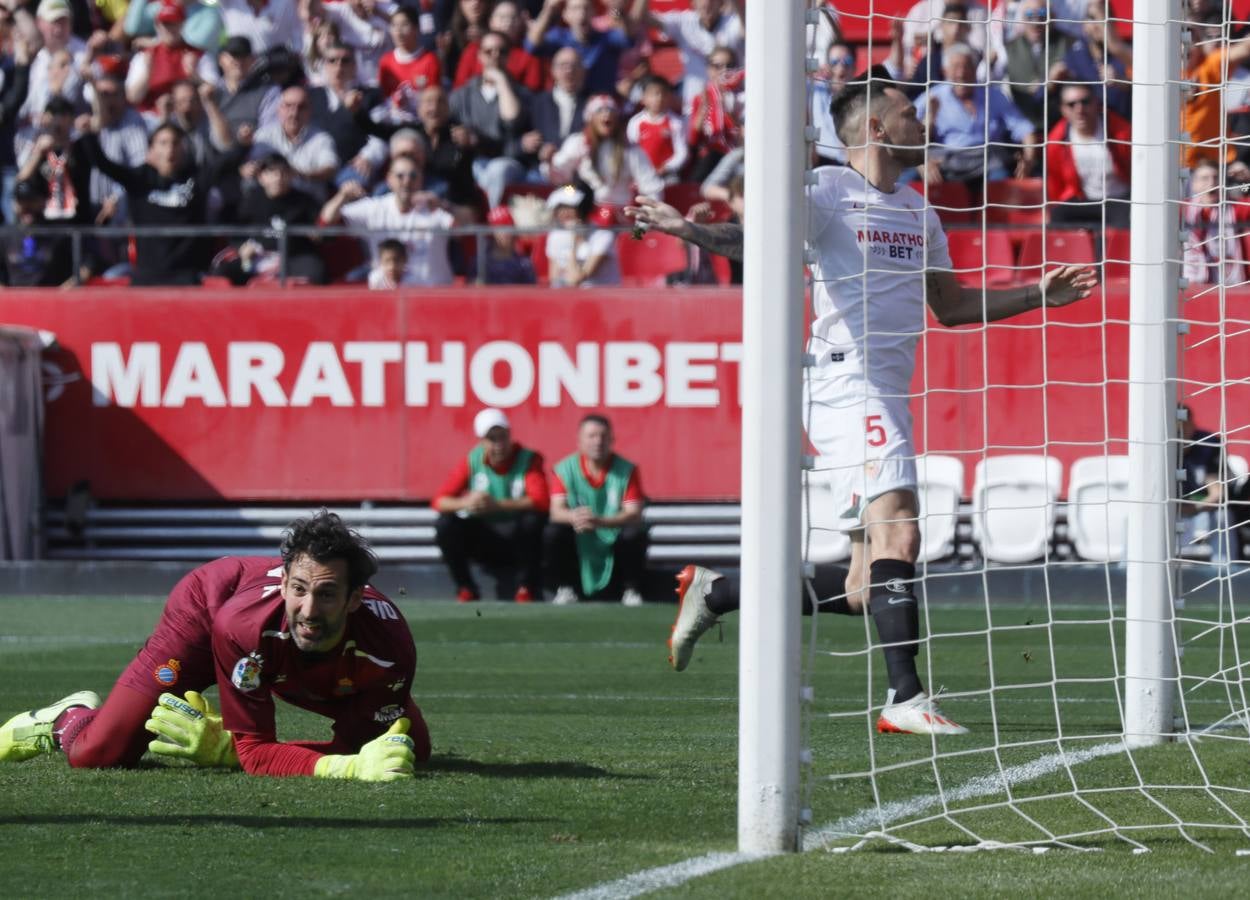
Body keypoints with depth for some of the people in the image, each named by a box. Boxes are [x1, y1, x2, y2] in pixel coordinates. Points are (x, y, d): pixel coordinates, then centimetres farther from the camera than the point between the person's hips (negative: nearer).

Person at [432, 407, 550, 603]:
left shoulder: (528, 460, -10)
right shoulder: (472, 461, -3)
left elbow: (541, 501, -27)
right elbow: (439, 501, -9)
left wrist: (497, 505, -38)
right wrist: (465, 503, -33)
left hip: (517, 539, -2)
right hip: (481, 538, 2)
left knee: (533, 520, -33)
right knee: (445, 524, -23)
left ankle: (526, 587, -14)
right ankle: (465, 589, -7)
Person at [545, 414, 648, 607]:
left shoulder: (627, 470, -6)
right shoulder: (564, 469, -4)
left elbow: (634, 514, -17)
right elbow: (557, 511, -15)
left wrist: (600, 522, -37)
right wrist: (574, 517, -41)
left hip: (614, 543, 0)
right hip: (579, 547, 0)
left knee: (635, 533, -30)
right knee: (553, 532, -27)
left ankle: (632, 591, -9)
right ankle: (565, 589, -7)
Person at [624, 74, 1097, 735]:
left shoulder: (919, 211, 22)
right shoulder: (829, 190, -2)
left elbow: (951, 306, 30)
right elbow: (756, 237, -17)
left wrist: (1038, 295, 24)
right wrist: (687, 229, -36)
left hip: (888, 393, 8)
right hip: (847, 378, -8)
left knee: (864, 592, 7)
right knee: (897, 530, -22)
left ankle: (714, 593, 22)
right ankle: (905, 699, -25)